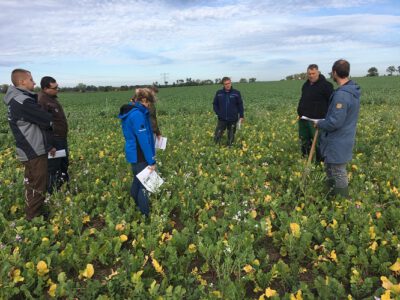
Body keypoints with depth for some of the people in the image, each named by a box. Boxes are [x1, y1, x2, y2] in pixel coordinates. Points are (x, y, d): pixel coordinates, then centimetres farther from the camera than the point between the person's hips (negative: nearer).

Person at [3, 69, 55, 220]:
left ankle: (34, 214, 30)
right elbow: (47, 121, -17)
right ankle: (34, 218, 12)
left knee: (32, 186, 18)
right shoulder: (23, 101, -21)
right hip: (34, 153, -10)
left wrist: (47, 145, 12)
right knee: (37, 188, 1)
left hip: (30, 151, 10)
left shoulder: (14, 101, 12)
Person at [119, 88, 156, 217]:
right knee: (143, 185, -2)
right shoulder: (137, 114, -22)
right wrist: (151, 161, -20)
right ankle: (145, 215, 7)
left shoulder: (129, 111, 10)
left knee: (137, 182, 22)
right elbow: (143, 140, -24)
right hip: (140, 156, -10)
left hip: (134, 154, 10)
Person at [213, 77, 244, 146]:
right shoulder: (219, 93, 1)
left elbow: (240, 105, 5)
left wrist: (241, 116, 1)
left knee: (231, 137, 11)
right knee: (217, 136, -1)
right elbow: (215, 104, 10)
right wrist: (218, 113, -2)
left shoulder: (236, 93, -2)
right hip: (222, 119, 1)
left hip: (233, 120, 0)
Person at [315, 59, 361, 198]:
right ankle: (332, 197, 37)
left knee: (339, 174, 4)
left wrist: (319, 124, -9)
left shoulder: (341, 94, -26)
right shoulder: (353, 90, 5)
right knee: (329, 169, 22)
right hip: (343, 139, 10)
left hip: (338, 143, -10)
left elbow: (335, 122, -26)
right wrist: (324, 121, 12)